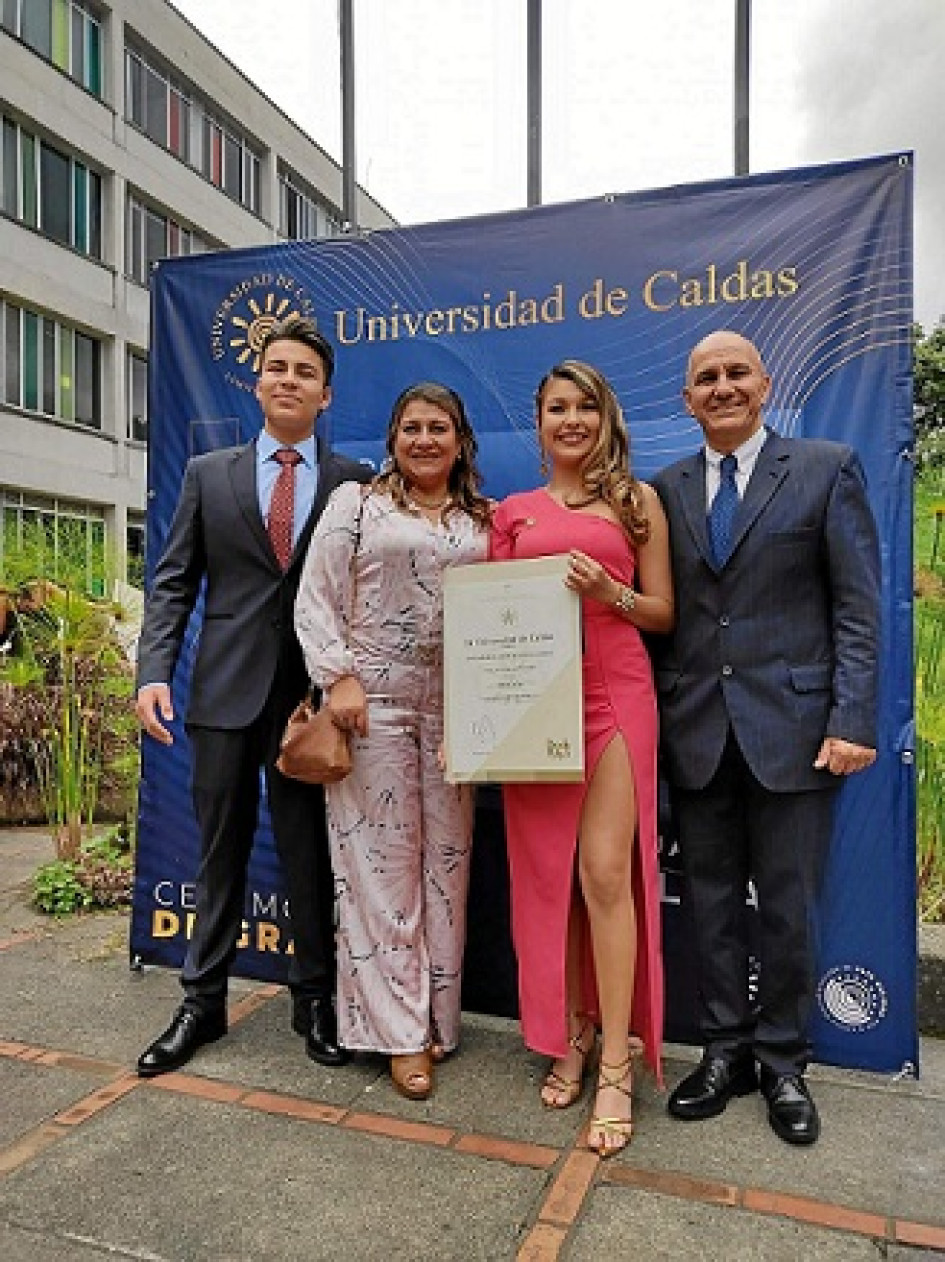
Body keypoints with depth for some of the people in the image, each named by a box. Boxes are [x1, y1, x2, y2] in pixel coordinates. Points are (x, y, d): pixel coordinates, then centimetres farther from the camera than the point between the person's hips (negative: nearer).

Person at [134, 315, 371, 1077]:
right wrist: (154, 671, -6)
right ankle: (203, 1002, 28)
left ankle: (315, 1000, 26)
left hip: (313, 693, -1)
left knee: (311, 856, 9)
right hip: (226, 692, 2)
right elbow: (174, 582, 6)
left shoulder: (355, 483, 5)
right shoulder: (208, 473, 10)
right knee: (220, 852, 13)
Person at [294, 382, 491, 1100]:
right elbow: (316, 601, 0)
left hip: (453, 709, 3)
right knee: (382, 859, 0)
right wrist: (338, 677, -10)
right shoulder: (356, 503, 5)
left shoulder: (484, 522, 13)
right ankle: (402, 1032, 13)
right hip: (372, 703, -3)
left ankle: (438, 1018, 22)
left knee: (446, 859, 7)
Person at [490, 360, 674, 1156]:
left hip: (615, 695, -2)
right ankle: (571, 1031, 25)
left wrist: (609, 592, -13)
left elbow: (663, 614, 7)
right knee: (547, 871, 7)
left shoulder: (636, 500, 8)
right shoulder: (514, 512, 14)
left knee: (604, 871, -9)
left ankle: (617, 1067, 5)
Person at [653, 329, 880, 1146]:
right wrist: (655, 714, 1)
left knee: (787, 904, 9)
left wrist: (853, 720, -11)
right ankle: (726, 1050, 29)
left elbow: (858, 604, -3)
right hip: (696, 731, 3)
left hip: (791, 725, -3)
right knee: (710, 901, 12)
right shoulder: (666, 490, 10)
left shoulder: (827, 469, 1)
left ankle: (783, 1062, 28)